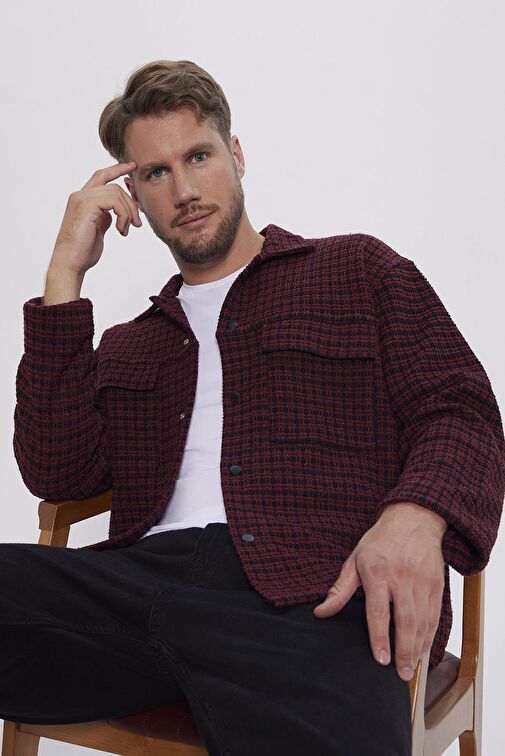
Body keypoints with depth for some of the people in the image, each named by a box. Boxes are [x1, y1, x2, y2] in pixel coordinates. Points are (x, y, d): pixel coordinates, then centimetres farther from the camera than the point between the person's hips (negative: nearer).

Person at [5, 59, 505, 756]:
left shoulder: (358, 269, 22)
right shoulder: (127, 346, 29)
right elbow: (57, 473, 11)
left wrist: (415, 516, -15)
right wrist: (67, 273, 11)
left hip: (314, 592, -3)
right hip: (146, 576, 4)